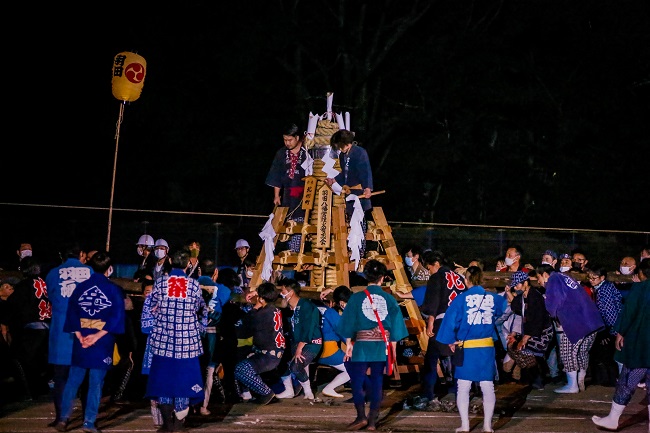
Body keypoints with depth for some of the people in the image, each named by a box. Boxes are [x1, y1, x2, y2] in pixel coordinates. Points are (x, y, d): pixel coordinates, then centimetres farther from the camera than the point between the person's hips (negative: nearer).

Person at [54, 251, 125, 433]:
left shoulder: (80, 287, 5)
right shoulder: (114, 290, -4)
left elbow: (72, 314, -1)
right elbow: (117, 316, -13)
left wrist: (79, 336, -6)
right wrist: (98, 335, -15)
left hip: (80, 341, 3)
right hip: (103, 343, -3)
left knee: (73, 380, 10)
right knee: (96, 383, 2)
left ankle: (64, 418, 6)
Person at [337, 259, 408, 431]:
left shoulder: (356, 298, -4)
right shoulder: (389, 299, 1)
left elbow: (348, 323, -2)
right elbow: (395, 326, 3)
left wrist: (349, 344, 7)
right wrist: (393, 348, 12)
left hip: (362, 345, -2)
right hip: (382, 346, 2)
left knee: (357, 381, 7)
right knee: (377, 381, 8)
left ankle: (361, 417, -4)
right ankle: (372, 421, 8)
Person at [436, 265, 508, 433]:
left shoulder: (461, 299, -8)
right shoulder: (493, 298, 2)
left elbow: (450, 321, -9)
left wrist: (451, 342, 1)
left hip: (466, 349, -3)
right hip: (487, 349, 3)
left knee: (463, 387, 6)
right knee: (488, 386, 8)